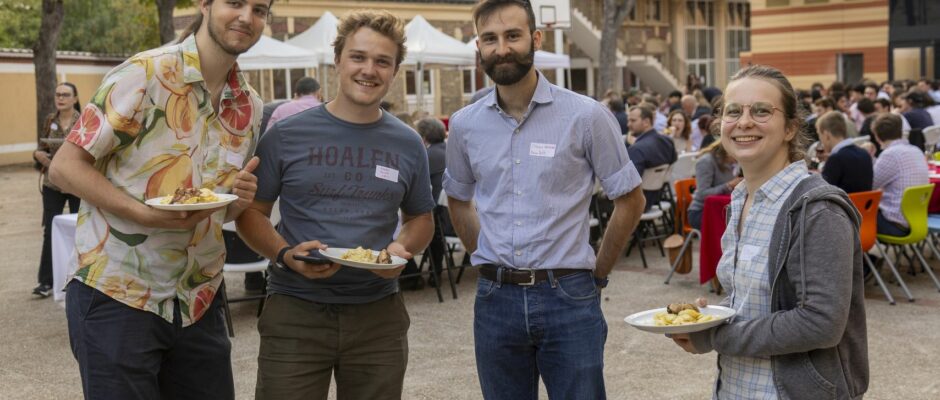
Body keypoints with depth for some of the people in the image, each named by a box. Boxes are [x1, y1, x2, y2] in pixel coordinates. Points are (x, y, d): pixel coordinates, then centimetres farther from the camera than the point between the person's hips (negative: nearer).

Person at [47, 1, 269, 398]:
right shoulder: (145, 73, -11)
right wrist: (144, 214, -24)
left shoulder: (250, 107, 8)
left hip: (200, 303, 6)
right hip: (117, 298, -5)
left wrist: (239, 199, -6)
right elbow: (64, 167, -11)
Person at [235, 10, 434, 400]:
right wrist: (286, 255, -16)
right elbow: (252, 212, 3)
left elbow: (420, 219, 17)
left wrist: (402, 249, -5)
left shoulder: (408, 144, 6)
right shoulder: (287, 135, -2)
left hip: (378, 314, 3)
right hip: (295, 310, -2)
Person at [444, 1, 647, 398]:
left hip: (569, 299, -3)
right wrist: (486, 259, 11)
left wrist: (596, 274, 2)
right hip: (495, 298, 3)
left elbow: (629, 200, 0)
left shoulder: (586, 116, -7)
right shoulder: (465, 124, 3)